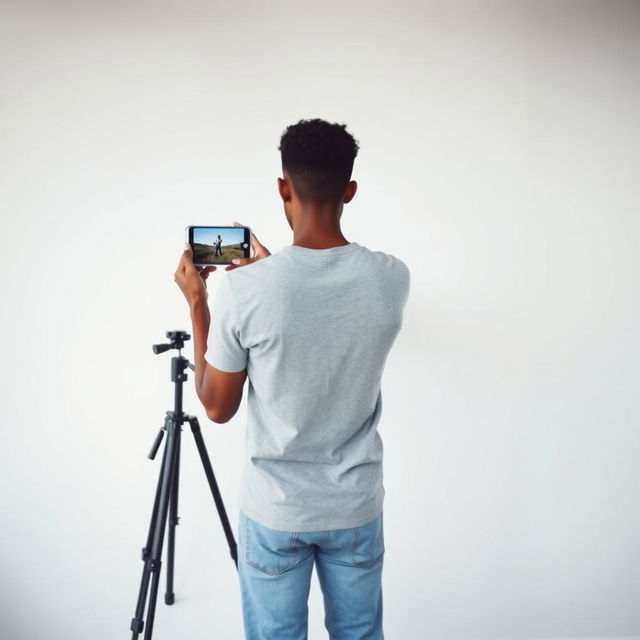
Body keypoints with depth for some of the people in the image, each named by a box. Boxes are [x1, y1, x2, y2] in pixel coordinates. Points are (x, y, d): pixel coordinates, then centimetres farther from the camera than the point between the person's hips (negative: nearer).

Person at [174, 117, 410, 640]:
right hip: (357, 506, 3)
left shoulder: (245, 289, -22)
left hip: (274, 511, -2)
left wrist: (197, 304, -1)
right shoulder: (393, 277, -13)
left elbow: (218, 408, -8)